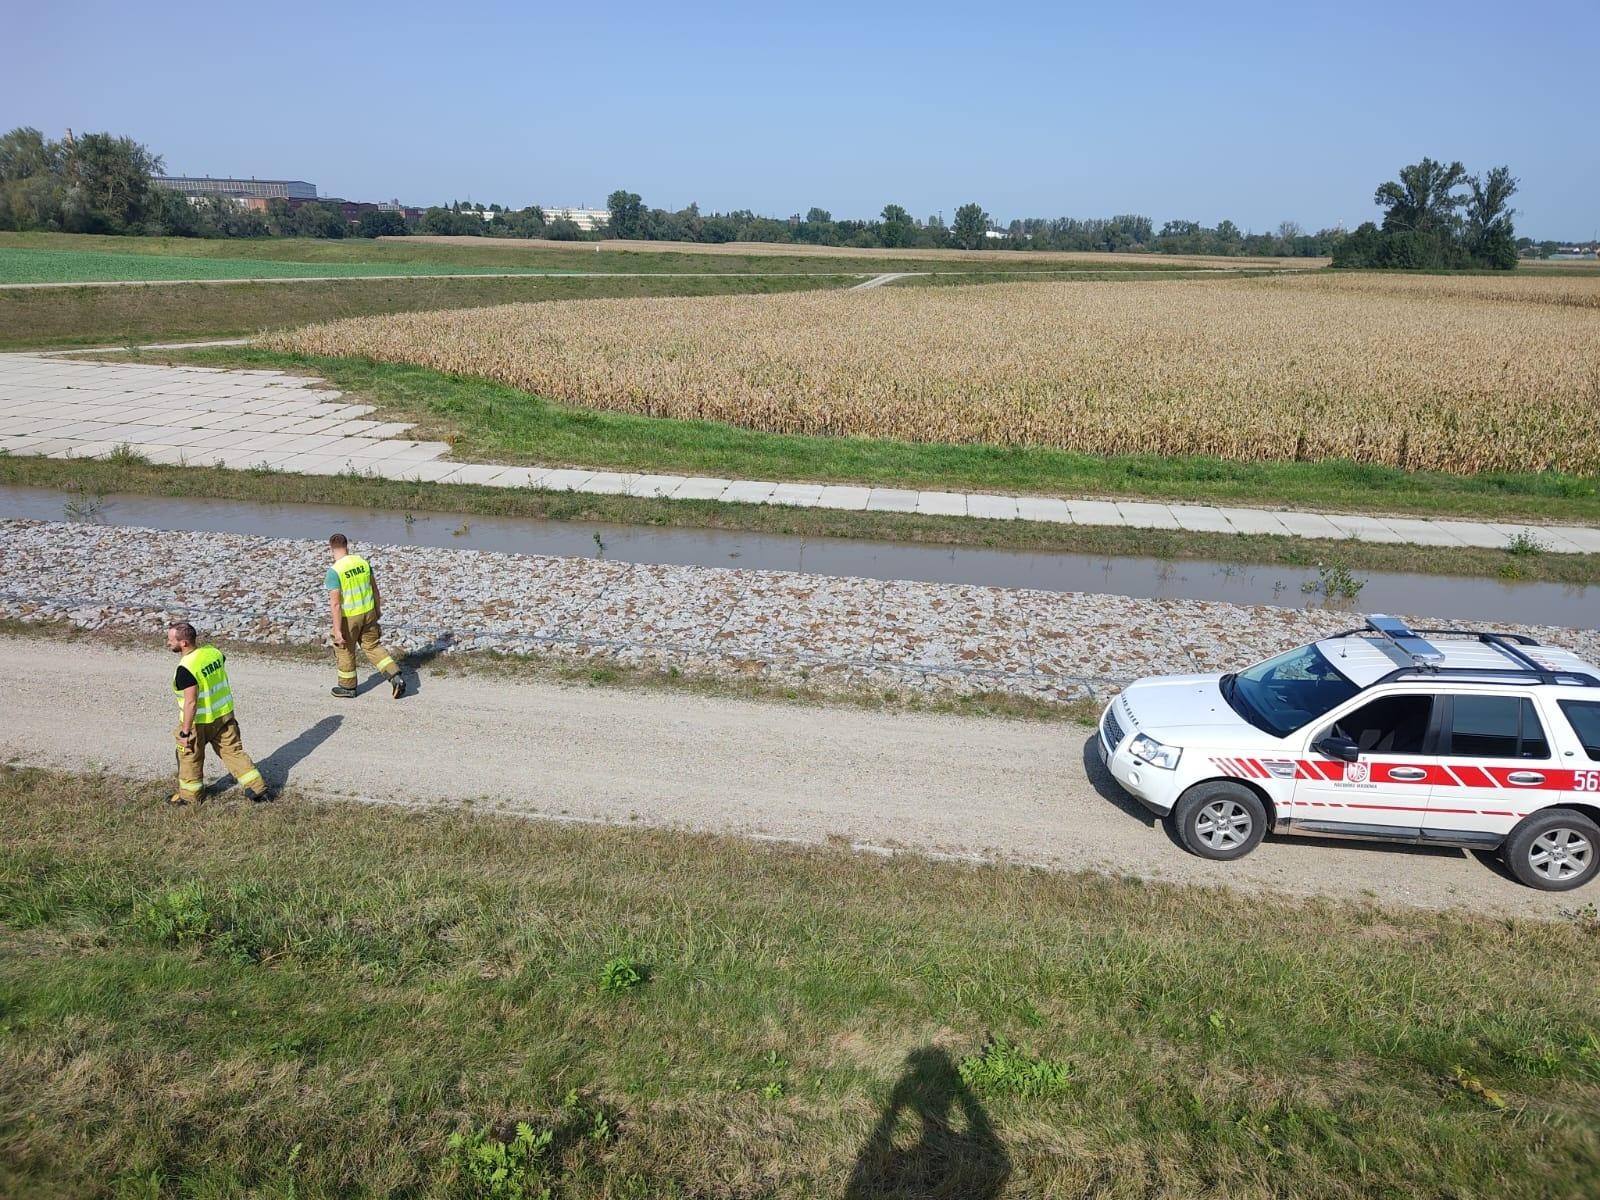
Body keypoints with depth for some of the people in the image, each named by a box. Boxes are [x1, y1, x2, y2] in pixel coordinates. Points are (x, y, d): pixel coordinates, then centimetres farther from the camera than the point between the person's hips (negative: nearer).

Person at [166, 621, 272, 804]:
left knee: (190, 757, 16)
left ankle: (189, 794, 33)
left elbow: (191, 702, -28)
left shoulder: (186, 669, -27)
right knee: (233, 751, 14)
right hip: (224, 714, 7)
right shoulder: (213, 651, -5)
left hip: (199, 722, -7)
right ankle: (258, 788, 14)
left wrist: (185, 732, -23)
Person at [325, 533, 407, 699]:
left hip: (348, 617, -5)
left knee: (345, 650, 15)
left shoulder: (334, 571, -20)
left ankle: (348, 687, 30)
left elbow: (335, 604, -21)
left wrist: (337, 631, -19)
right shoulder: (363, 562, -2)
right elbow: (374, 589, 7)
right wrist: (378, 610, 20)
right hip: (368, 612, 5)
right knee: (373, 646, 17)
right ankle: (396, 677, 6)